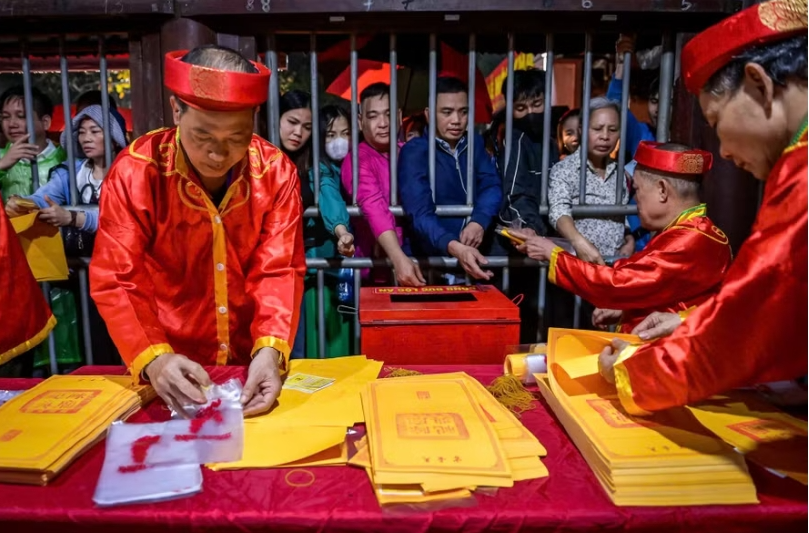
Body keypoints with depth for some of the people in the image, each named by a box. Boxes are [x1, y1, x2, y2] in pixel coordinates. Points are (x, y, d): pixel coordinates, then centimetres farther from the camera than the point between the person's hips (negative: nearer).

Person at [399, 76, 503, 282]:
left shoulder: (475, 144, 11)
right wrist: (455, 248, -36)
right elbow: (420, 214, -19)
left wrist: (479, 221, -21)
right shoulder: (414, 152, -6)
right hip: (432, 256, -4)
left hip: (475, 252, 4)